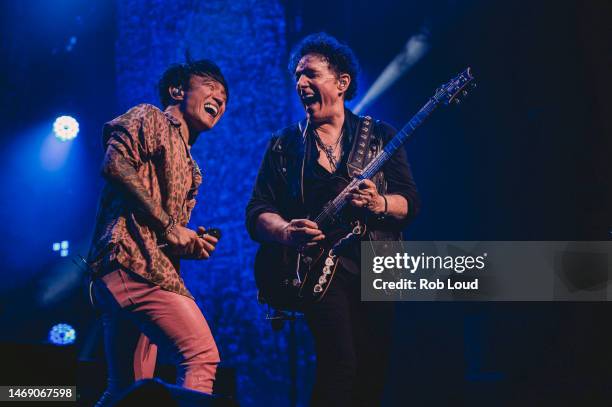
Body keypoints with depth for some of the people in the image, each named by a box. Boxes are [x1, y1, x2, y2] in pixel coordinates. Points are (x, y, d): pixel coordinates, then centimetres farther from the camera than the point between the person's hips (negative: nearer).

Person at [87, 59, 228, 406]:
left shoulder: (188, 166, 31)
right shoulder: (150, 119, 6)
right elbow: (116, 164, -13)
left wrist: (192, 245, 6)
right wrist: (169, 227, -13)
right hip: (132, 256, -10)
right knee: (202, 356, -20)